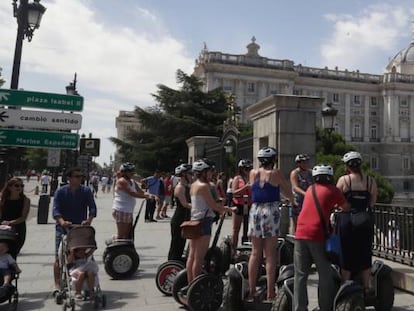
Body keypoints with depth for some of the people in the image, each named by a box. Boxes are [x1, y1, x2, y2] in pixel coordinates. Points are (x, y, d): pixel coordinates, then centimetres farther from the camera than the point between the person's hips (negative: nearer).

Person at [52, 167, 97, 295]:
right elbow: (55, 210, -13)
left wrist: (89, 220, -27)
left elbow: (92, 207, -8)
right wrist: (62, 221, -32)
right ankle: (57, 285, 7)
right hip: (63, 228, -1)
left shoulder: (86, 191, 0)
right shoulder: (60, 192, -4)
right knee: (59, 258, -2)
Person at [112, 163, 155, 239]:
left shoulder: (132, 181, 14)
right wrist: (146, 196, -23)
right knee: (121, 235, -4)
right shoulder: (121, 181, -13)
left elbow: (140, 191, 7)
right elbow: (132, 194, -21)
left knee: (128, 234, 13)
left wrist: (149, 195, -13)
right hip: (121, 211, -9)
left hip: (129, 212, 9)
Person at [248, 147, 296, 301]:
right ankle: (270, 292, 5)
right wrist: (293, 201, 28)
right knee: (270, 254, 2)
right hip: (271, 211, -4)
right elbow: (288, 190, 6)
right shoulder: (275, 173, -3)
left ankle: (251, 291, 16)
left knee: (255, 252, 11)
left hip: (255, 211, 4)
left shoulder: (253, 173, 8)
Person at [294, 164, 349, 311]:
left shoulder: (310, 189, 20)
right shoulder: (332, 190, 7)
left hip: (300, 234, 4)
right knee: (325, 275, 10)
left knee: (300, 275, 6)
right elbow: (346, 208, 16)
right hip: (317, 236, -4)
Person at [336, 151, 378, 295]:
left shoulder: (344, 180, -8)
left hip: (347, 220, -3)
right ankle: (366, 287, 22)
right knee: (365, 254, 15)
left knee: (347, 255, 8)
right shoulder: (371, 181, 1)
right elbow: (372, 203, 5)